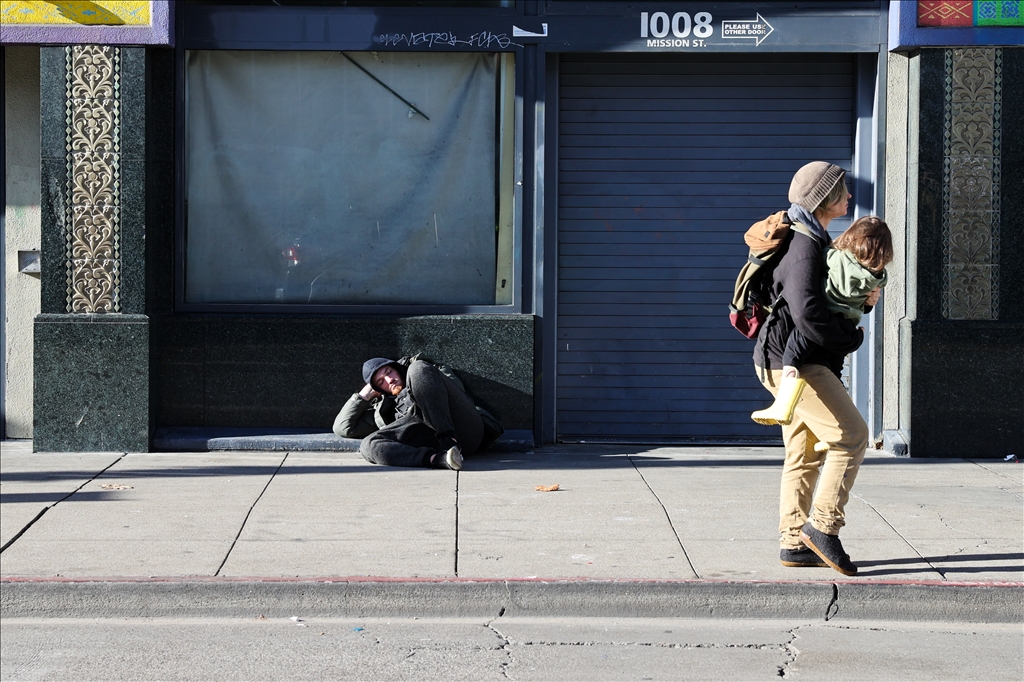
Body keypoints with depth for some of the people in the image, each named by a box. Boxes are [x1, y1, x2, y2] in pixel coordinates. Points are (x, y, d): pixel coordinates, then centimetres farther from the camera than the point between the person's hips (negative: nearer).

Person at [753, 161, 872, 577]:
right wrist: (852, 339, -16)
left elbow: (830, 298, 26)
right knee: (851, 436, -11)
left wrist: (862, 302, 5)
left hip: (801, 363, 10)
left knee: (804, 453, 10)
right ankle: (822, 527, -9)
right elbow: (807, 312, -30)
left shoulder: (814, 241, 17)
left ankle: (794, 544, 13)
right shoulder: (803, 246, -17)